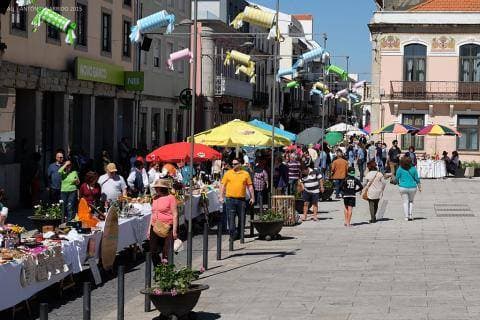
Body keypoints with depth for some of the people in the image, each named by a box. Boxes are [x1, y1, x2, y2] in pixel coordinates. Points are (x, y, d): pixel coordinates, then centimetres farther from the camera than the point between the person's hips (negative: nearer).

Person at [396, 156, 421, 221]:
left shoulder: (400, 169, -11)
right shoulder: (413, 168, -7)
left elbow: (397, 178, -3)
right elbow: (417, 178, -1)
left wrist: (399, 184, 17)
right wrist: (419, 187, 12)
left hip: (403, 187, -1)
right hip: (412, 187, 2)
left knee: (405, 202, 9)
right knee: (411, 201, 20)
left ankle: (406, 216, 5)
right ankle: (410, 215, 13)